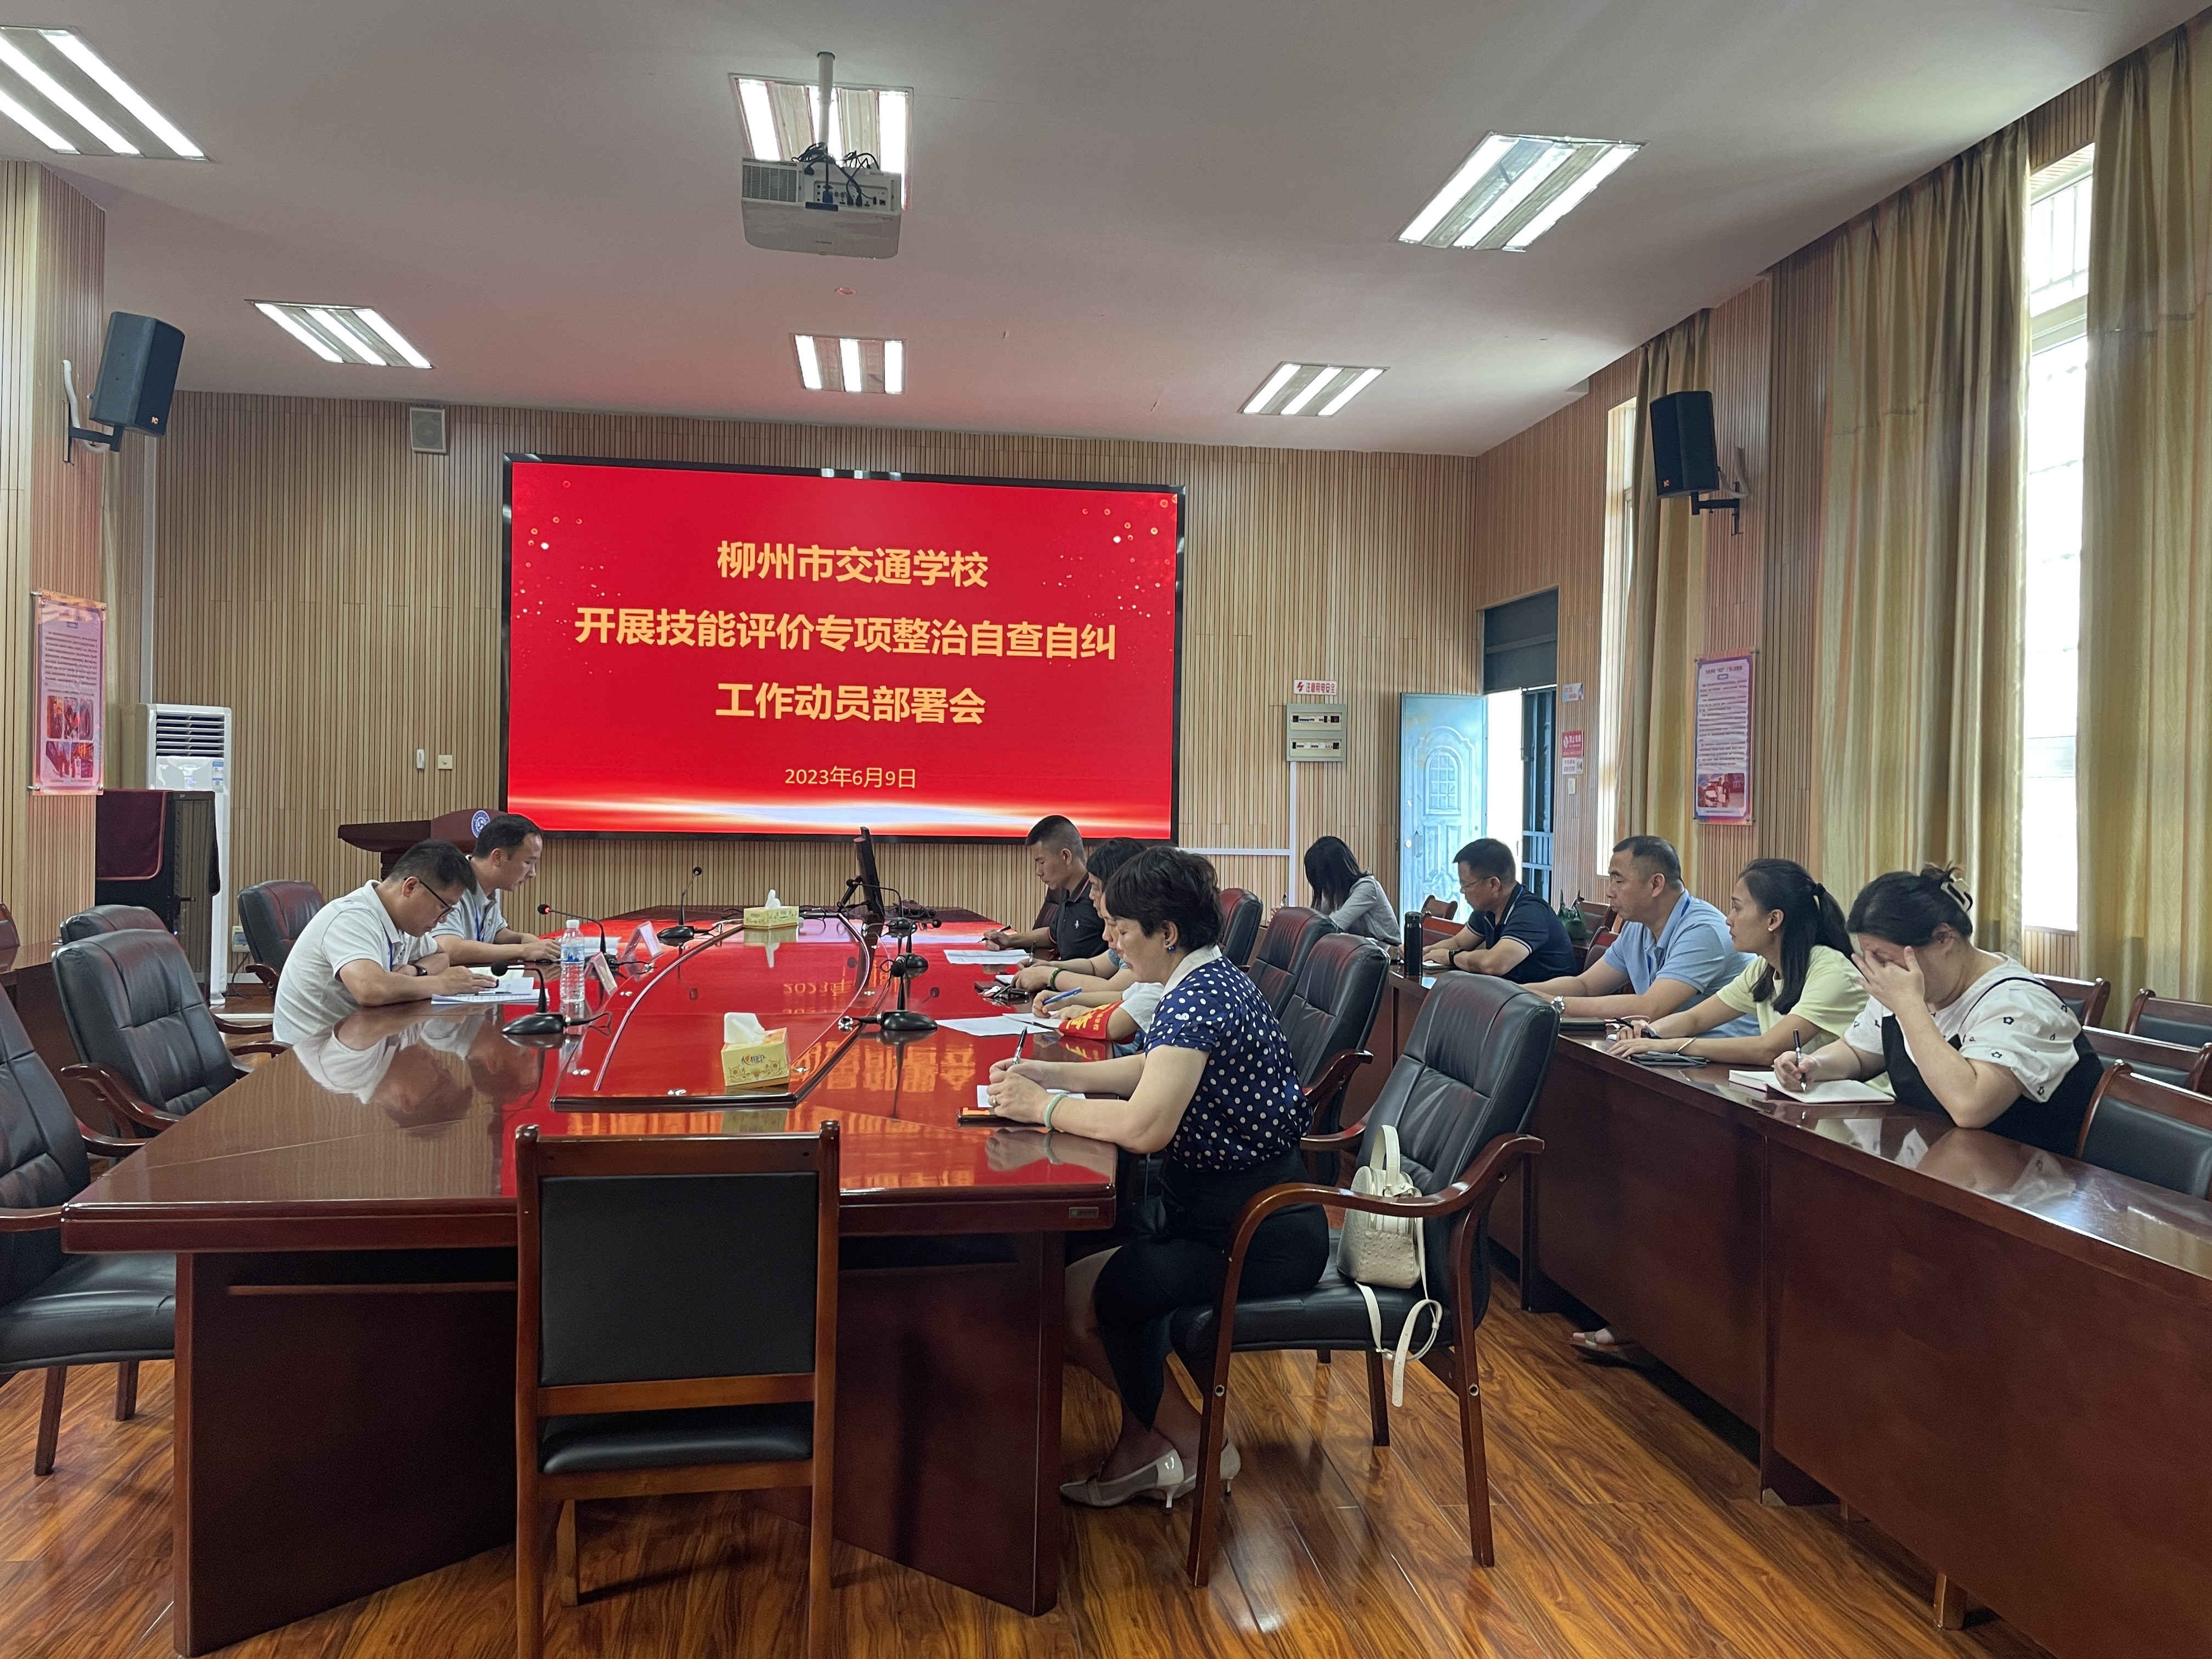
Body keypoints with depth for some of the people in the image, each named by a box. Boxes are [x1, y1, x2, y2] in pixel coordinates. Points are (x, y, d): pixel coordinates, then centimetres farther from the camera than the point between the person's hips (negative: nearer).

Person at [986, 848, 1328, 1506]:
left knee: (1072, 1303, -12)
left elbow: (1145, 1125, -34)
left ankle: (1195, 1446, 8)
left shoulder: (1198, 999, -23)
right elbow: (1150, 1070, 23)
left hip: (1258, 1238, -10)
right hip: (1233, 1209, 10)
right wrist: (1049, 1074, 13)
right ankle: (1145, 1446, 22)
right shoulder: (1208, 981, 9)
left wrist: (1041, 1107, -19)